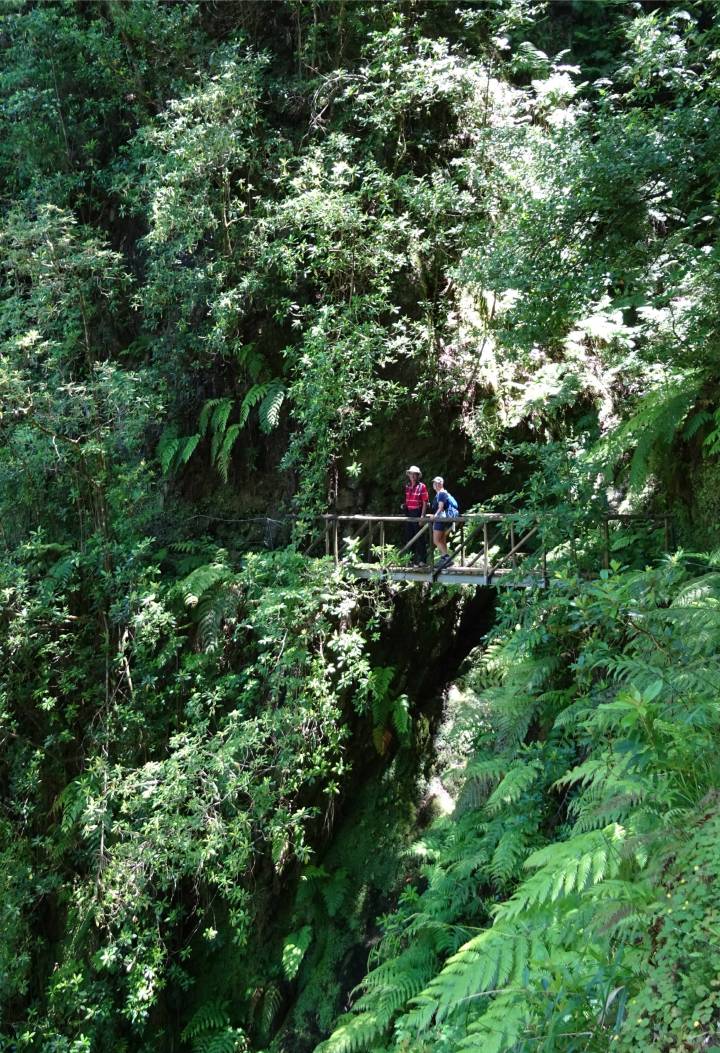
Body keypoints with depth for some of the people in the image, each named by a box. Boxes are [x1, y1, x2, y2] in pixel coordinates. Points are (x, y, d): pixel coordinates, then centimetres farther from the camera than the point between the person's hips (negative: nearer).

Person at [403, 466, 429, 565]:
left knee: (419, 537, -3)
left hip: (417, 513, -7)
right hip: (408, 513, 7)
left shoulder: (422, 486, -8)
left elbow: (425, 502, -11)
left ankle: (422, 560, 2)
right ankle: (411, 558, 21)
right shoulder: (407, 486, 11)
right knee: (409, 537, 11)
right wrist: (404, 505, 5)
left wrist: (422, 516, -16)